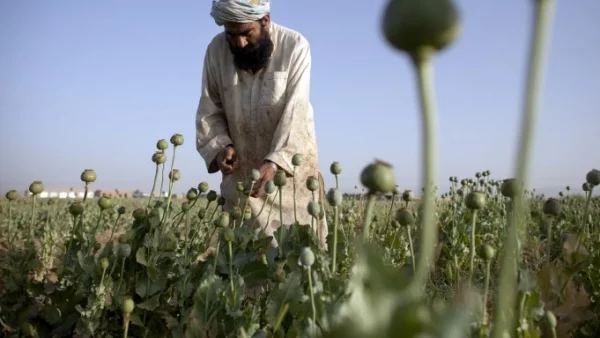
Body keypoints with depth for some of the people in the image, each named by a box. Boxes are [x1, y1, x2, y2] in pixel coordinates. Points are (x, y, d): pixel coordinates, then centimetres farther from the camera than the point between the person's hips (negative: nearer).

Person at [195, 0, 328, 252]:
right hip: (241, 168, 3)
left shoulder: (295, 46, -15)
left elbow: (295, 111, -21)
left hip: (291, 165, -2)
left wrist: (275, 162, -33)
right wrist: (220, 146, -17)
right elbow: (210, 110, 1)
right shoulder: (216, 50, -5)